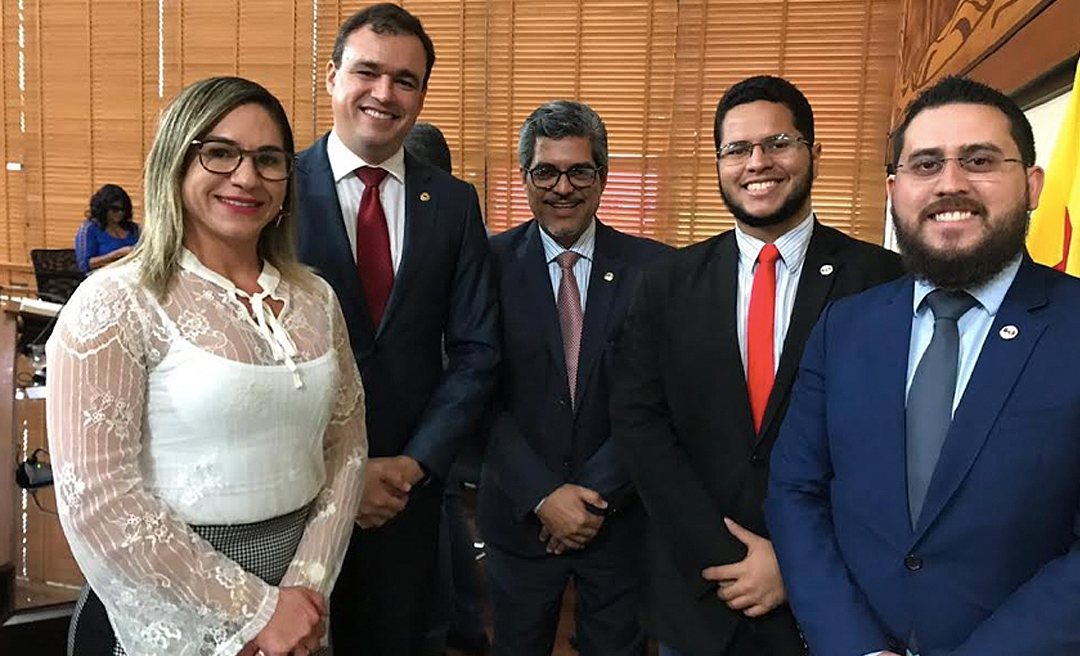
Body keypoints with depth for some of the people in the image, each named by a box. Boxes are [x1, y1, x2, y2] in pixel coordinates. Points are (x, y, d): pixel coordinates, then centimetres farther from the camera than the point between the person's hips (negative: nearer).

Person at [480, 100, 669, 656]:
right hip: (520, 517, 0)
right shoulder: (490, 263, -6)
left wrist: (597, 493, -12)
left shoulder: (650, 267, -5)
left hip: (620, 518, 0)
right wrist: (541, 497, -13)